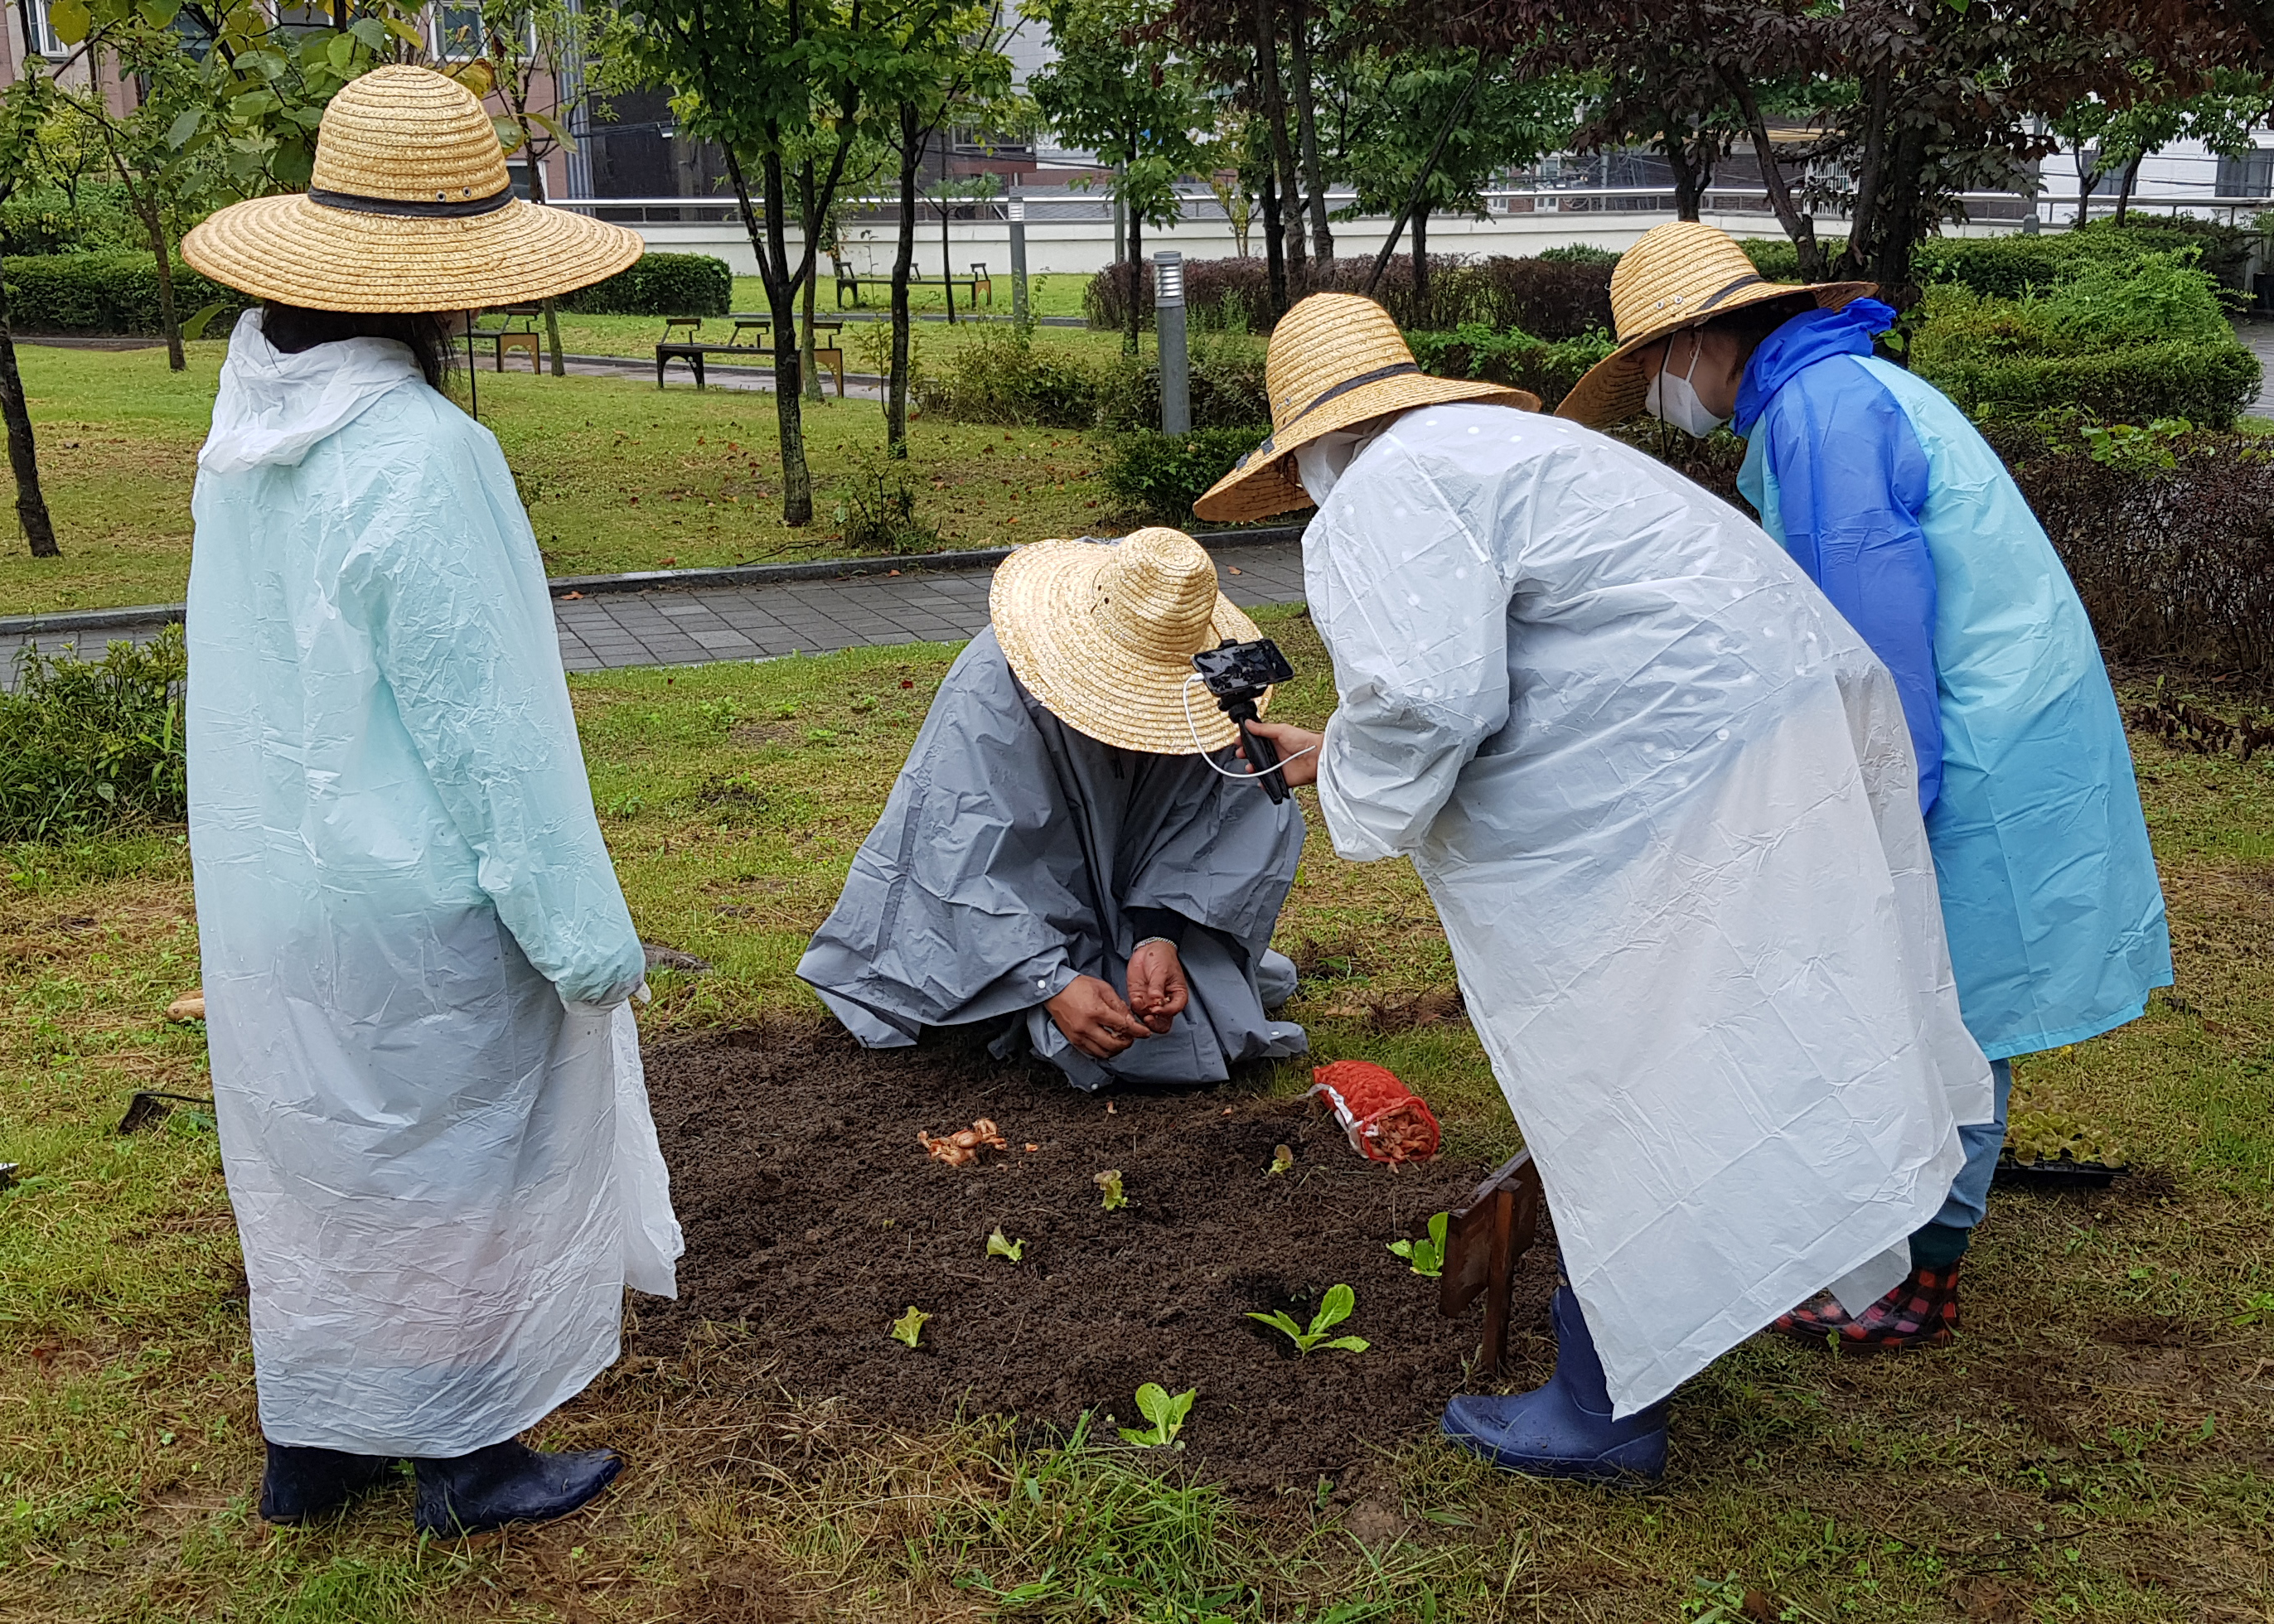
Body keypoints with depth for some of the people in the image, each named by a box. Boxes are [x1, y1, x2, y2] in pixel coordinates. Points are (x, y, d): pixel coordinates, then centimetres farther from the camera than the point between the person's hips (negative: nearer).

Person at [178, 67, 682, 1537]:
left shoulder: (250, 425, 0)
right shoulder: (423, 460, -25)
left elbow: (277, 668, 8)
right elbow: (485, 730, -23)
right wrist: (586, 932, -17)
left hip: (267, 886, 8)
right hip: (414, 907, -8)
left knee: (315, 1160, 20)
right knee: (452, 1165, 10)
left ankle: (309, 1446, 37)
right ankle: (466, 1462, 27)